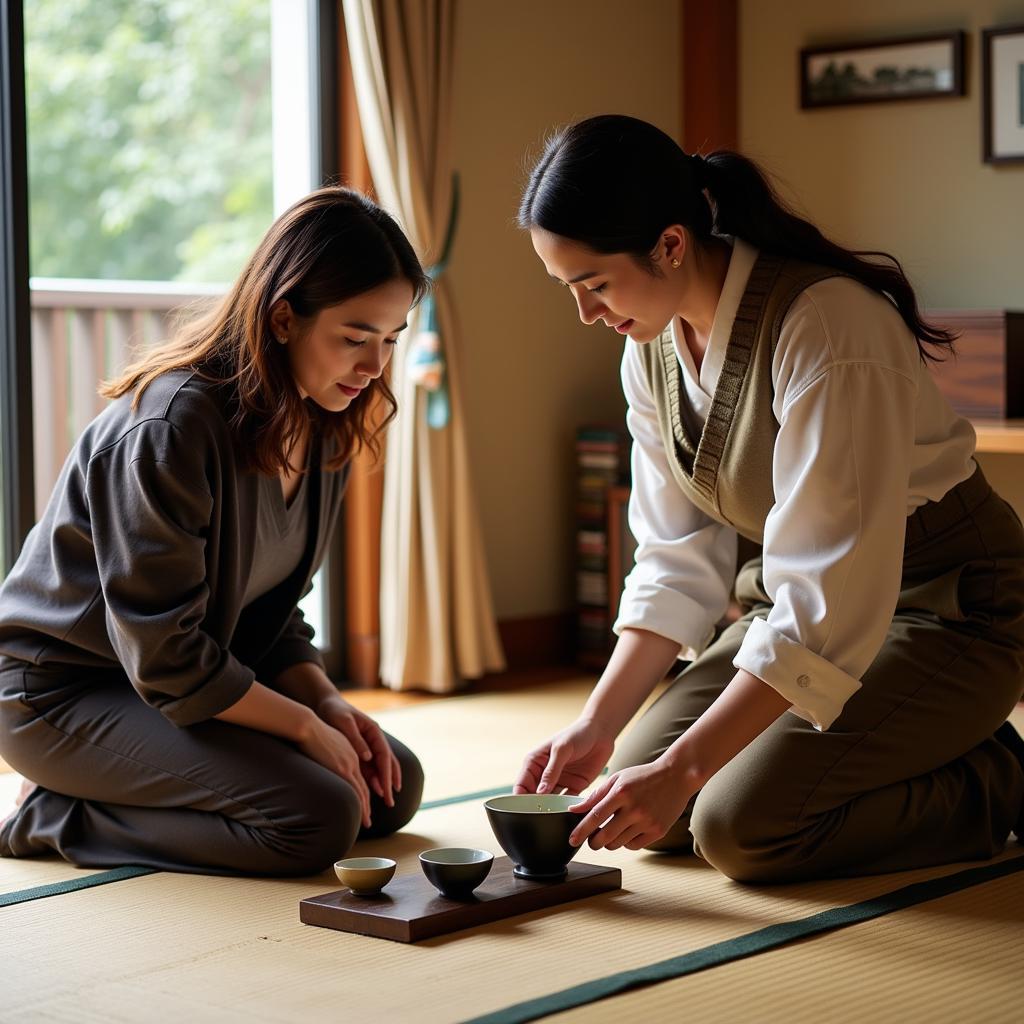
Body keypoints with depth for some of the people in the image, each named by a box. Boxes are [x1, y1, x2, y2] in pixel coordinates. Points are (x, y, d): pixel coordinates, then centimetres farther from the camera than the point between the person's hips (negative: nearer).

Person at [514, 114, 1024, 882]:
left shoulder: (828, 324, -30)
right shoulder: (653, 350, -3)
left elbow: (831, 599, -33)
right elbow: (679, 563, 1)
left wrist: (682, 768, -34)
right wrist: (596, 726, -10)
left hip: (946, 614, -8)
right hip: (794, 608, 8)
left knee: (741, 825, -22)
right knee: (647, 806, -5)